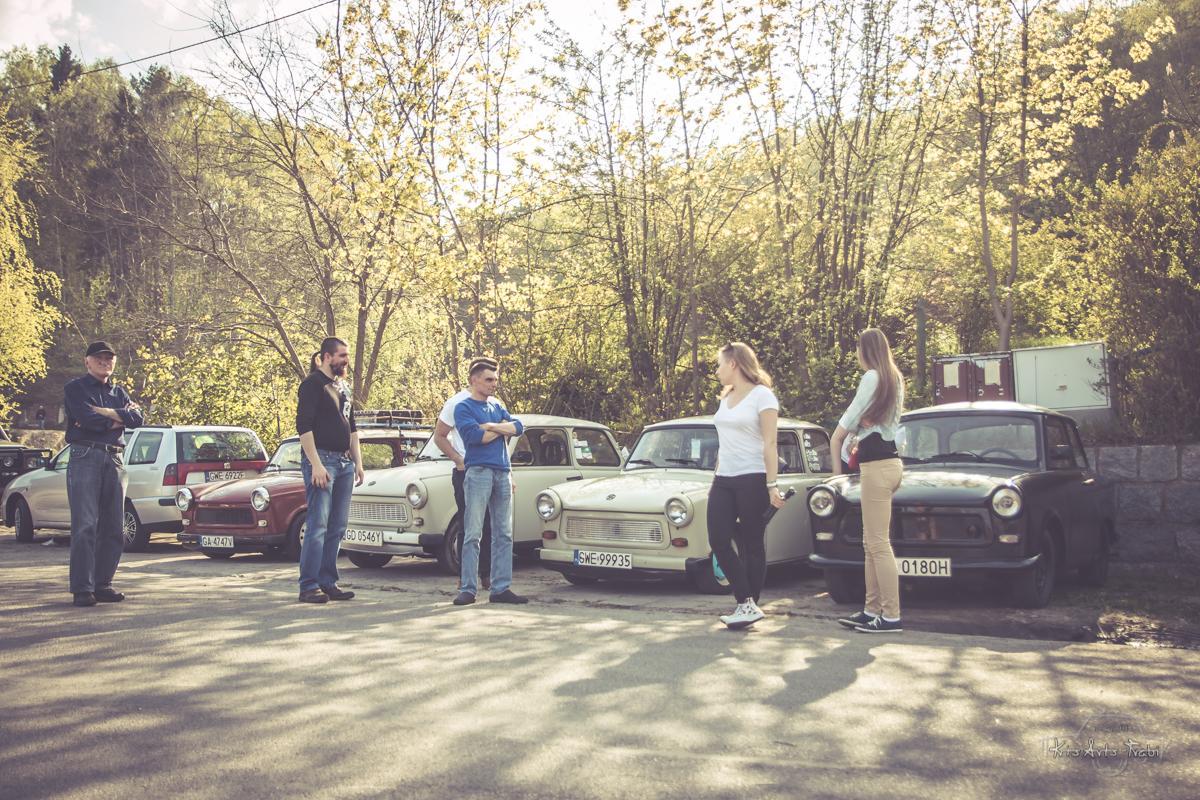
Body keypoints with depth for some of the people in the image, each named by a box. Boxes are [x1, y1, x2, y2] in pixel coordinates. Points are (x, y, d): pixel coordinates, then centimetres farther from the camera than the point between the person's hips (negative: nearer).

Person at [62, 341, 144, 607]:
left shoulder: (119, 393, 21)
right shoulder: (75, 389, 6)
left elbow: (137, 419, 2)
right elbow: (87, 419, -13)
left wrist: (105, 413, -9)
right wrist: (118, 419, 0)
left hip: (114, 460, 6)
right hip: (85, 457, -5)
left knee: (113, 528, 5)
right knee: (85, 526, -10)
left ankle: (103, 584, 13)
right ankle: (82, 589, -8)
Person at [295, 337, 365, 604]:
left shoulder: (343, 387, 19)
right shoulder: (312, 384, -6)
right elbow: (303, 426, -14)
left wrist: (358, 463, 18)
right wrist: (316, 465, -20)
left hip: (344, 462, 8)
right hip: (321, 459, -8)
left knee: (337, 528, 8)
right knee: (317, 526, -9)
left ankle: (328, 583, 14)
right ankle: (309, 586, -5)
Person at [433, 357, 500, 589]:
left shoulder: (495, 404, 12)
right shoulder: (458, 403, -2)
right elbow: (439, 436, -1)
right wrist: (459, 460, -13)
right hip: (467, 472, -5)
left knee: (491, 526, 6)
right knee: (467, 526, -1)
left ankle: (487, 575, 15)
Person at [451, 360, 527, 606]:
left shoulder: (497, 408, 20)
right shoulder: (464, 408, 2)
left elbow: (519, 427, 5)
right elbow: (475, 436, -15)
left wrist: (491, 426, -8)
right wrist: (503, 428, -1)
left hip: (502, 473, 6)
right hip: (478, 472, -6)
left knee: (504, 535, 5)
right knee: (473, 534, -7)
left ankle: (501, 588, 9)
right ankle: (467, 590, -4)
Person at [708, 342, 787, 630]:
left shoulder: (762, 395, -6)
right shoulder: (725, 397, 15)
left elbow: (770, 444, -11)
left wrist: (772, 485, -16)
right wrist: (715, 478, 18)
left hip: (752, 480, -7)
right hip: (724, 480, 7)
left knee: (751, 545, 0)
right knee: (719, 541, -3)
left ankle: (750, 606, 9)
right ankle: (746, 604, 2)